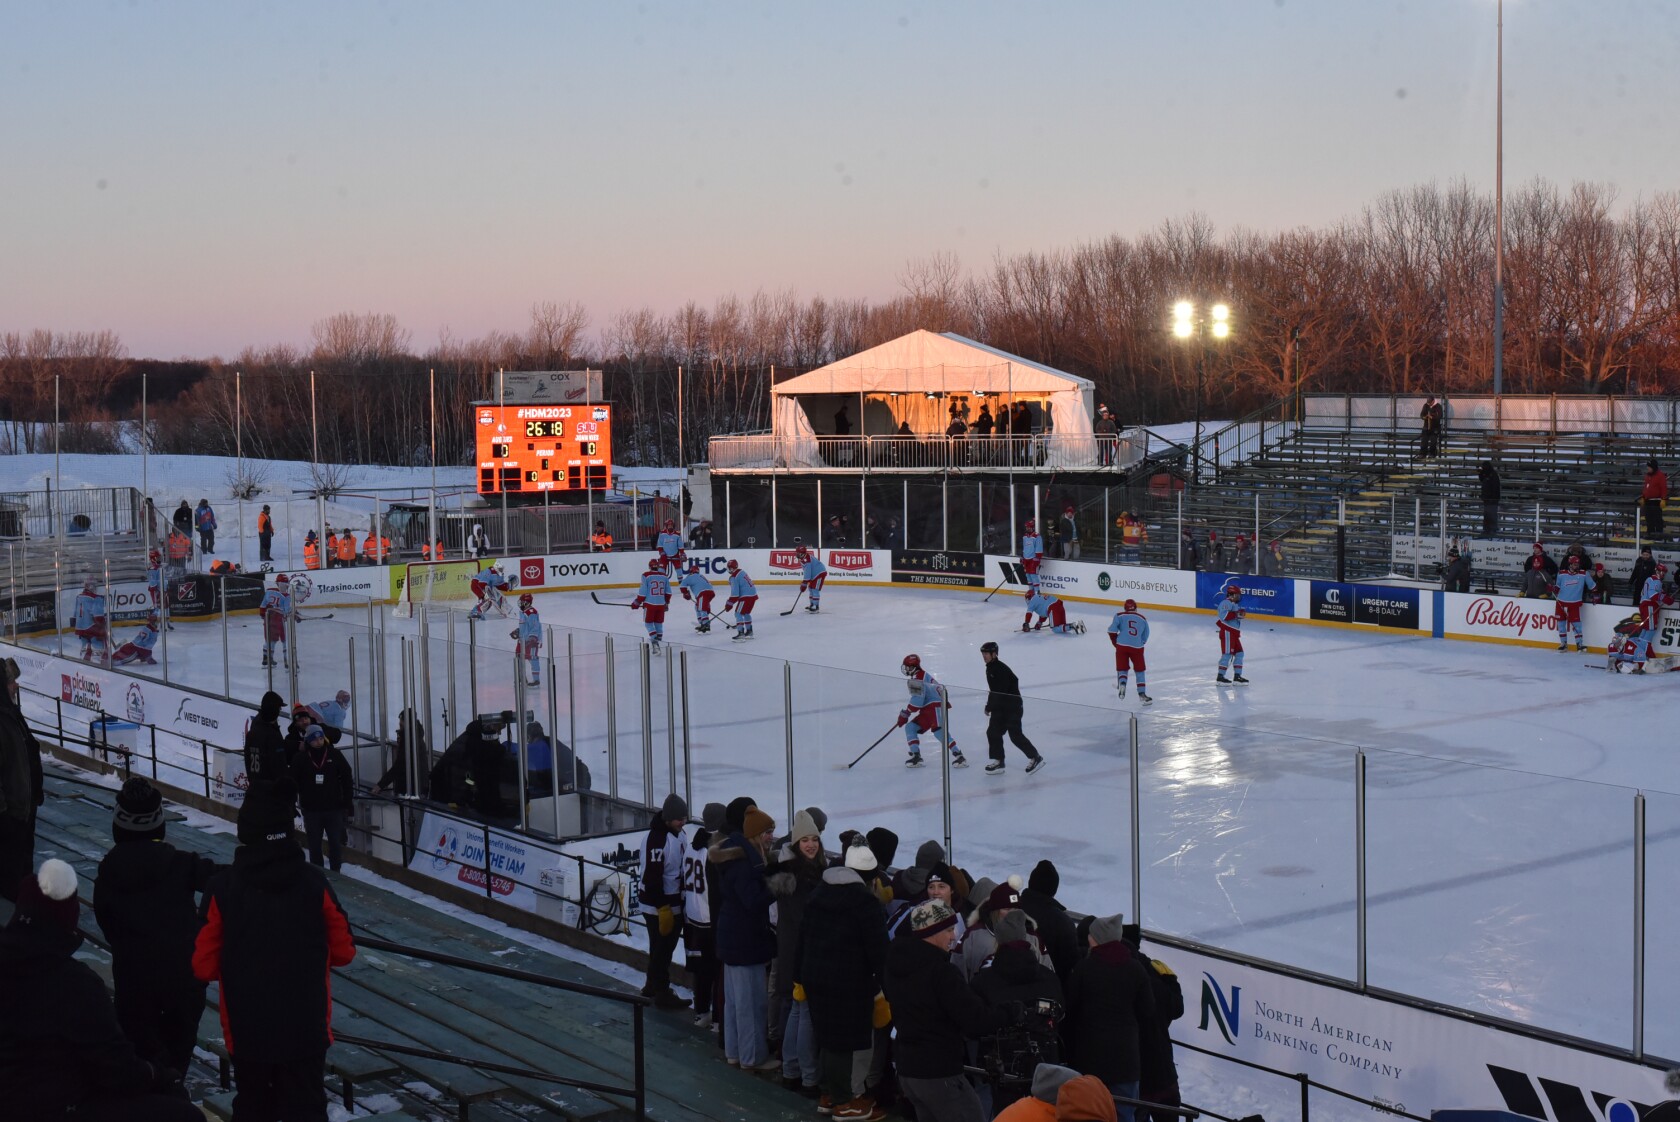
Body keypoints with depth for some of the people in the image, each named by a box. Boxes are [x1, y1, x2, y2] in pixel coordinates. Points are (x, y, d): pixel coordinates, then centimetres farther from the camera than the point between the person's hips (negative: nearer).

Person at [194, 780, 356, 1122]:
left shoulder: (223, 888, -12)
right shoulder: (314, 883, -10)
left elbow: (204, 967, -8)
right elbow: (343, 952, -3)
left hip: (246, 1032, 0)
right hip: (306, 1029, 0)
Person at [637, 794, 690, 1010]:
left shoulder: (677, 833, 6)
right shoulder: (657, 839, -24)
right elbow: (652, 877, -25)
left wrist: (679, 903, 18)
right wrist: (663, 908, -23)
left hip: (674, 902, 9)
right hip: (658, 905, -9)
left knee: (665, 947, 20)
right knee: (661, 949, 1)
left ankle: (652, 986, 35)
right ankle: (661, 994, 11)